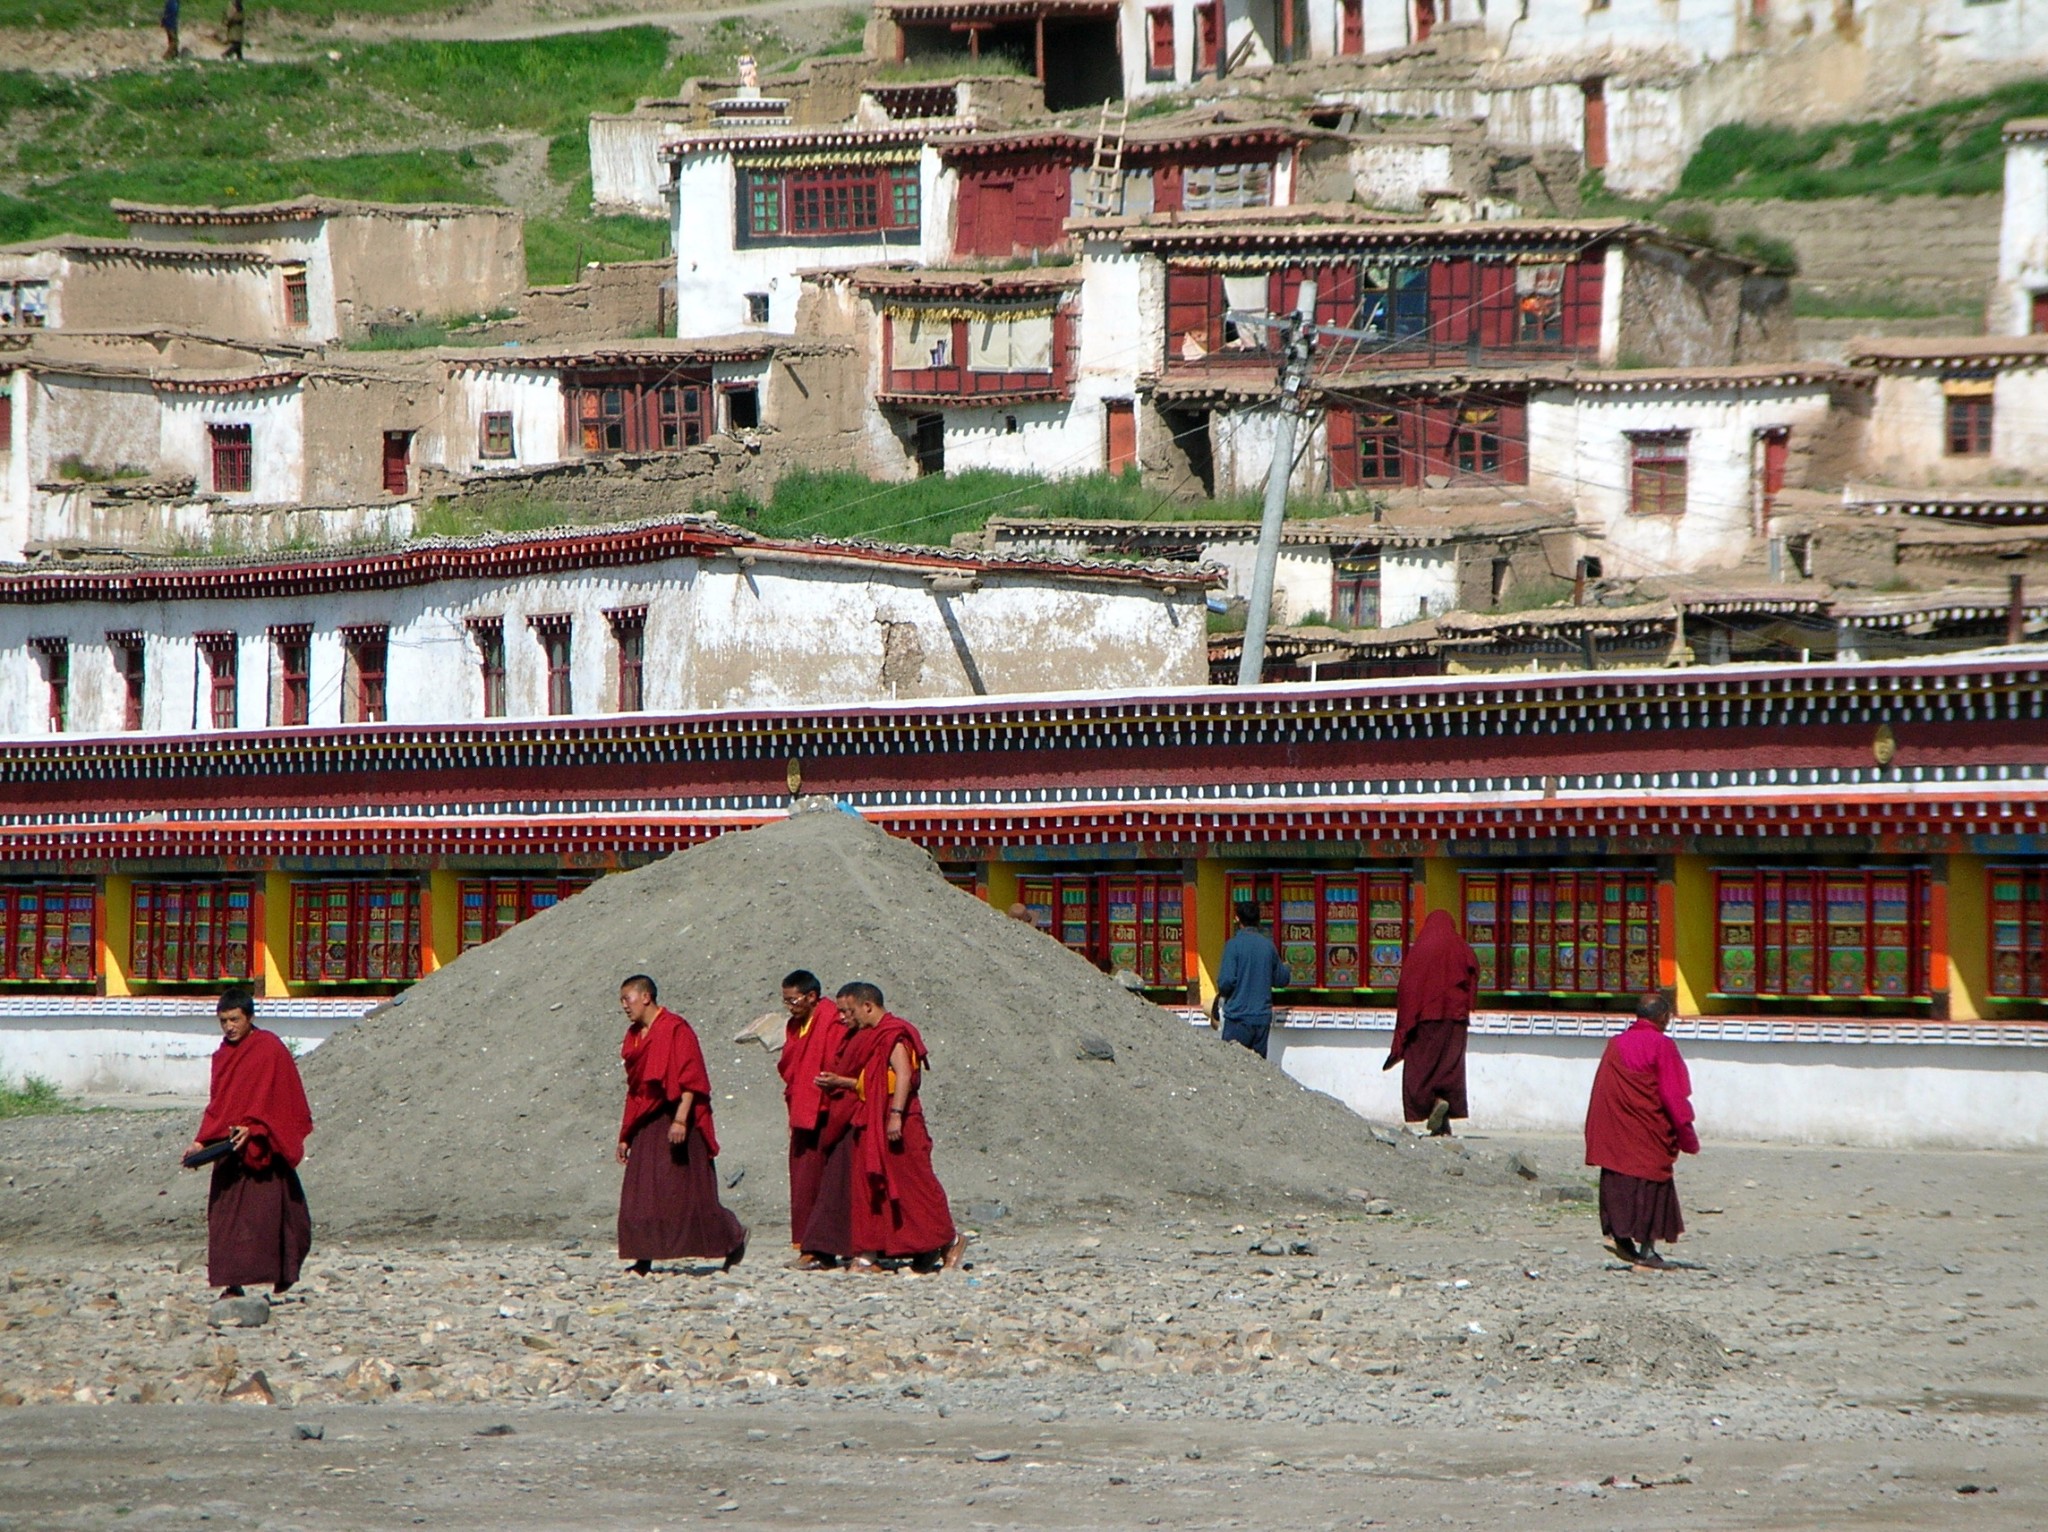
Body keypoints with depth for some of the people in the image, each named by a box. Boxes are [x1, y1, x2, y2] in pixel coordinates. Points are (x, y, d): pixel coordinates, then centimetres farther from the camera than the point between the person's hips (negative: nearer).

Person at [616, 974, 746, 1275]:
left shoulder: (676, 1029, -8)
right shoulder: (635, 1037, 15)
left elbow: (690, 1080, -15)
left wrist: (680, 1119, -25)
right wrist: (625, 1136, 17)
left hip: (675, 1122, -8)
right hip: (646, 1124, 8)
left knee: (688, 1191, -5)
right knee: (640, 1194, -1)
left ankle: (734, 1236, 12)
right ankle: (644, 1259, -3)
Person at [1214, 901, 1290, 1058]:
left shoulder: (1234, 945, -10)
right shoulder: (1268, 945, 5)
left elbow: (1226, 982, -16)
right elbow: (1283, 979, 13)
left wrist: (1221, 990, 6)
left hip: (1239, 1017, -5)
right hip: (1262, 1017, 5)